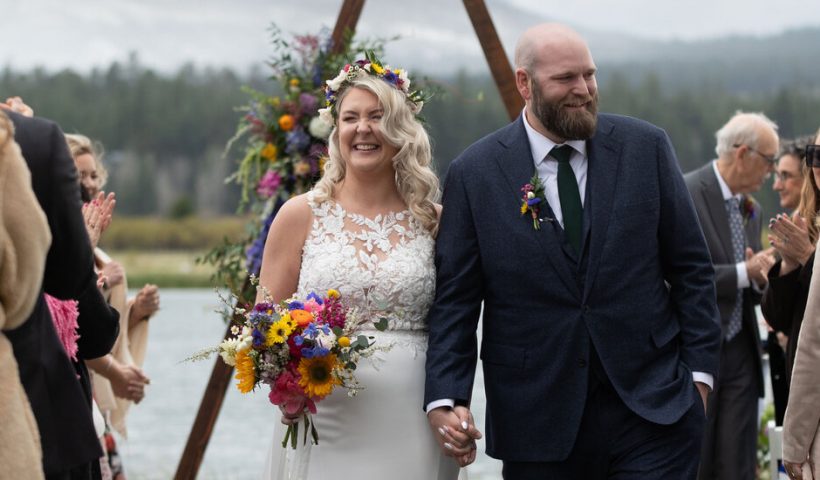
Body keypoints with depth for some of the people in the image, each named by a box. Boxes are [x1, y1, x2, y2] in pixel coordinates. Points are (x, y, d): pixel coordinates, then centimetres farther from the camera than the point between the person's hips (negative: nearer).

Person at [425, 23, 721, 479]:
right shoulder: (474, 174, 0)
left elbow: (691, 267, 6)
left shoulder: (645, 147, 3)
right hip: (539, 426, 0)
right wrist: (445, 398, -10)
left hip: (653, 409, 0)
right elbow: (455, 298, 1)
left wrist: (699, 369, 1)